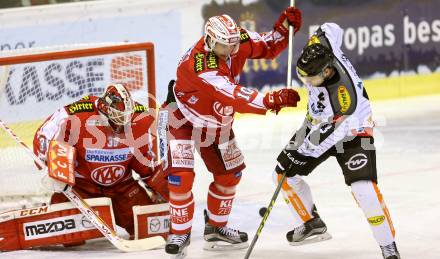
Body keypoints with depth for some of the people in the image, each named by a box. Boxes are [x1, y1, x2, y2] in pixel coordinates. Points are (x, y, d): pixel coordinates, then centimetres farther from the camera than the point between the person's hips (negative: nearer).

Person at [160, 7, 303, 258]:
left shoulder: (237, 41, -17)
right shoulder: (198, 64, -39)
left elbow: (268, 47, -2)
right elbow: (233, 96, -46)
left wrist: (284, 27, -22)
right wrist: (272, 101, -53)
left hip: (218, 123, 7)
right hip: (184, 120, -7)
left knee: (230, 174, 13)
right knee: (181, 176, -18)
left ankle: (216, 227, 30)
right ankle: (180, 232, -1)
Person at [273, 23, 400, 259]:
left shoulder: (345, 95, -41)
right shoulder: (324, 51, -24)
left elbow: (330, 134, -32)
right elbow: (329, 29, -1)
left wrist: (299, 156, -27)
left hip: (351, 134, -8)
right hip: (317, 124, 8)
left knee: (364, 189, -24)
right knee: (283, 174, 4)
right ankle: (312, 223, 23)